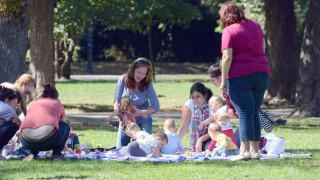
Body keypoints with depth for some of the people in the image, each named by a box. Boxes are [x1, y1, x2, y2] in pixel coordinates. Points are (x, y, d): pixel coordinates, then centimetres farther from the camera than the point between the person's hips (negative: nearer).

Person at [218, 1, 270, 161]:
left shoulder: (229, 31, -6)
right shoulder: (255, 25, 13)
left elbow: (227, 58, -13)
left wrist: (223, 81, -12)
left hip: (240, 75, -5)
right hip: (262, 73, 6)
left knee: (245, 113, -6)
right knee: (254, 113, 12)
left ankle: (245, 150, -12)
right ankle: (255, 150, 10)